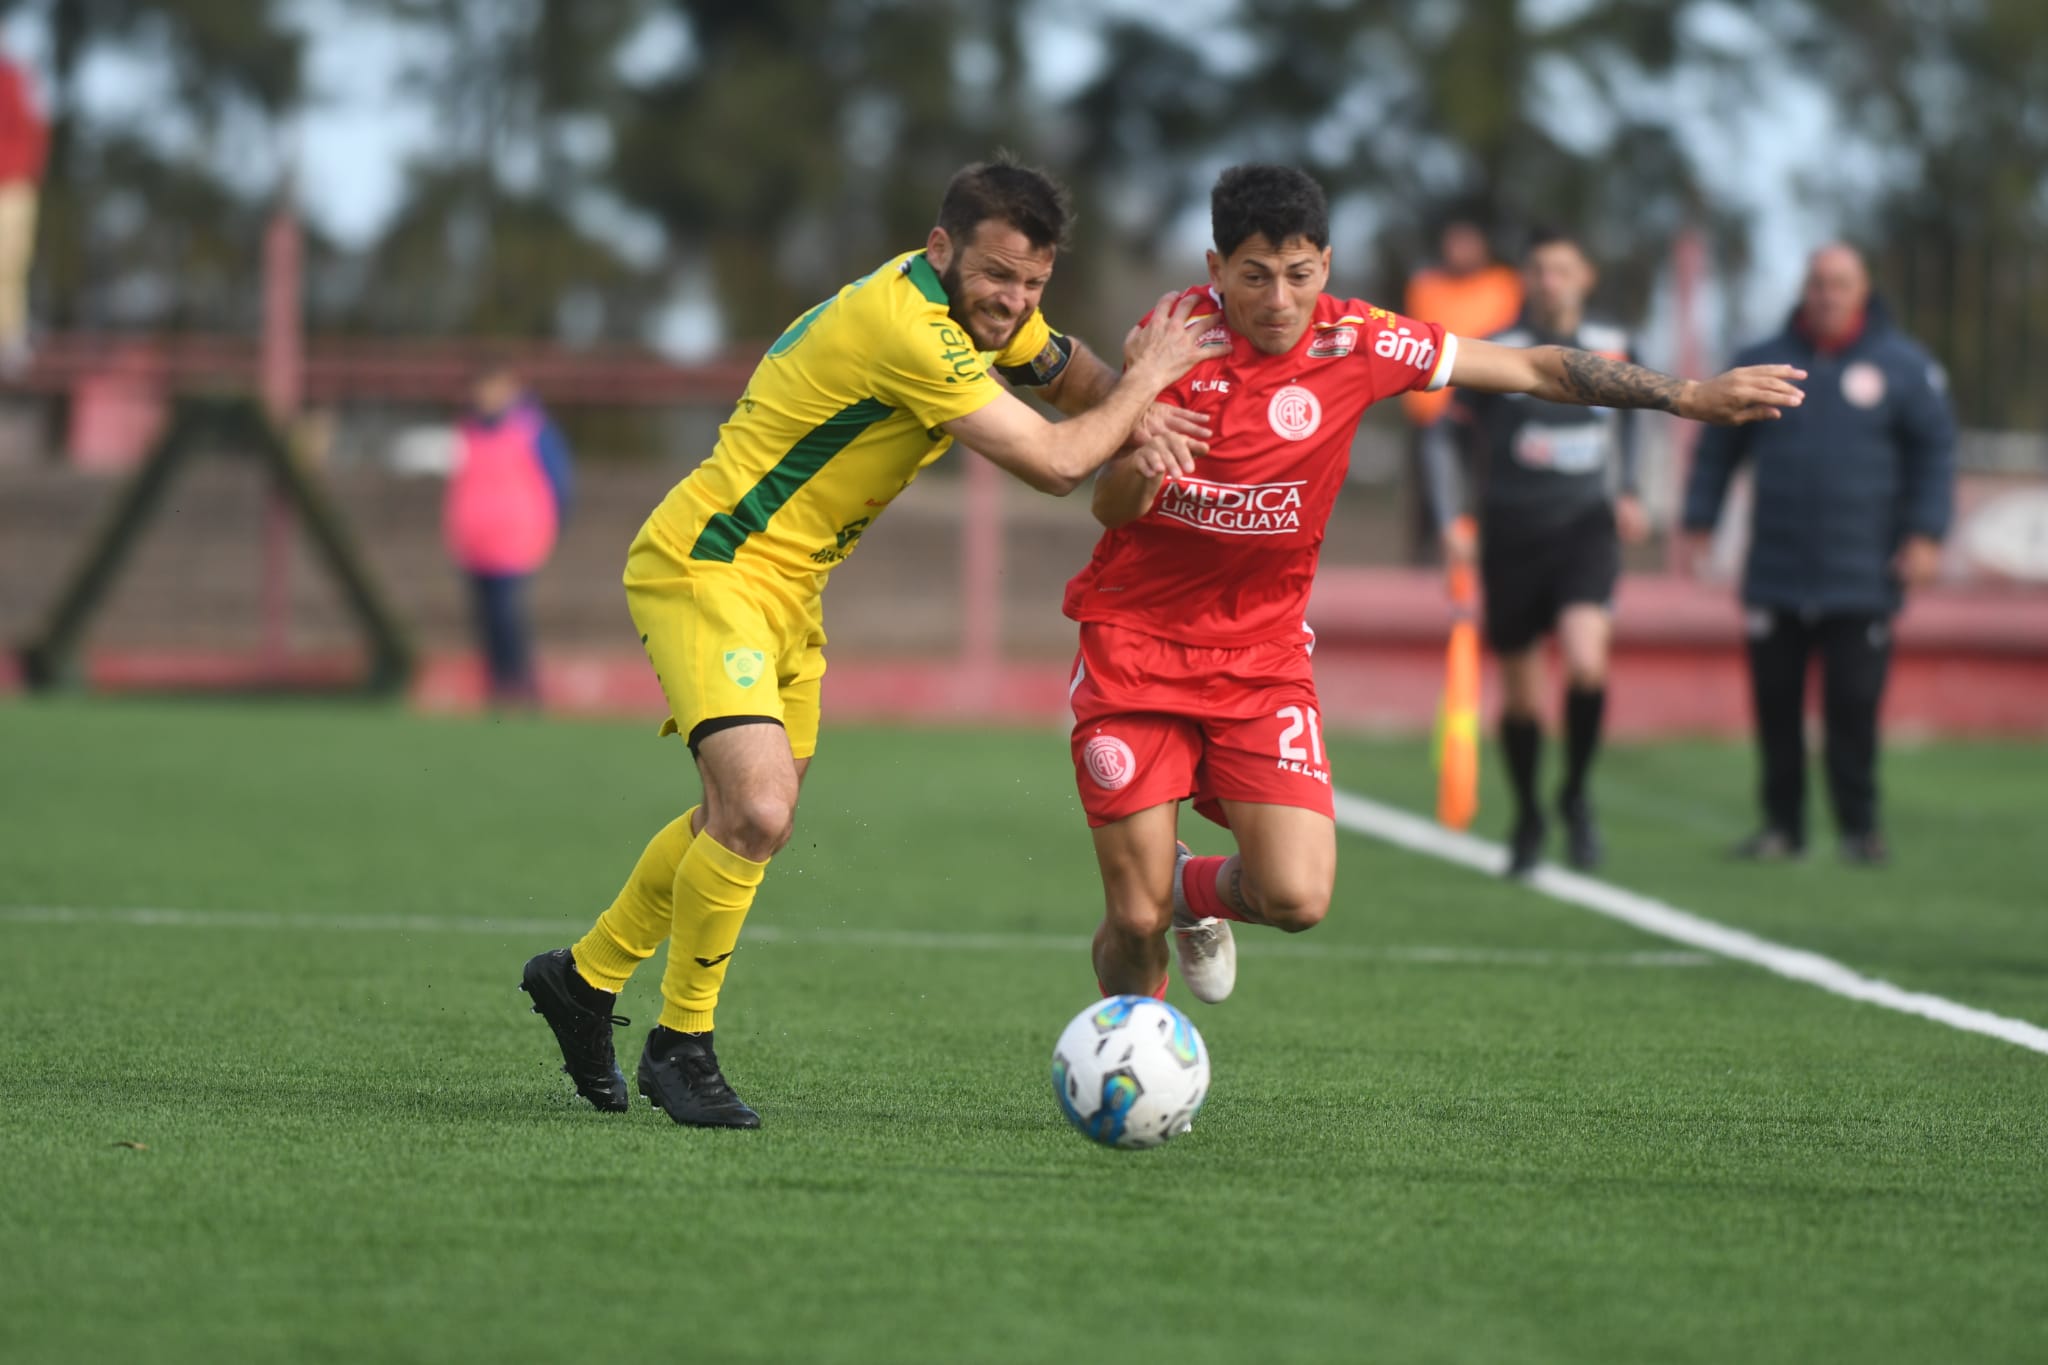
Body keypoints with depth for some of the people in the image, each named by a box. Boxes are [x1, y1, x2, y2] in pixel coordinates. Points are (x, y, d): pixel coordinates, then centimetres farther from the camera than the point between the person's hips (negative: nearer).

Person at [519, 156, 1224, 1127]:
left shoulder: (981, 309, 4)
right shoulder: (905, 326, -26)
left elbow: (1070, 374, 22)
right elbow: (1053, 464, -24)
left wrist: (1132, 413, -1)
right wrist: (1147, 380, -10)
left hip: (788, 586, 10)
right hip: (707, 570, -10)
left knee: (743, 823, 20)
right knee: (759, 810, -23)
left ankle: (584, 976, 39)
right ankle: (680, 1044, -5)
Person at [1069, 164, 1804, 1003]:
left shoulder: (1356, 343, -7)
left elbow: (1532, 369, 2)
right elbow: (1109, 509, -8)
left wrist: (1688, 396, -2)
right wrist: (1136, 473, -33)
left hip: (1263, 650, 2)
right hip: (1135, 641, -2)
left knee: (1297, 897, -15)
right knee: (1135, 920, -8)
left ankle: (1195, 892, 21)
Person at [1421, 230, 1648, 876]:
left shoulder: (1614, 350, 4)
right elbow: (1443, 437, 0)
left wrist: (1628, 492, 18)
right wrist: (1452, 521, -9)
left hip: (1586, 530, 1)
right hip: (1511, 535, -1)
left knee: (1586, 664, -22)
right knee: (1521, 694, 5)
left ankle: (1576, 796, 1)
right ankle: (1527, 818, 27)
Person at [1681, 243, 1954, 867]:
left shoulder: (1903, 365, 3)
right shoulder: (1762, 363, 8)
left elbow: (1936, 451, 4)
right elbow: (1719, 447, 14)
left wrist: (1926, 534, -6)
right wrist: (1699, 521, 8)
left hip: (1862, 578, -2)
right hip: (1775, 575, 2)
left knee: (1854, 704, -4)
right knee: (1775, 701, 2)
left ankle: (1859, 824, 9)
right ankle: (1782, 823, 12)